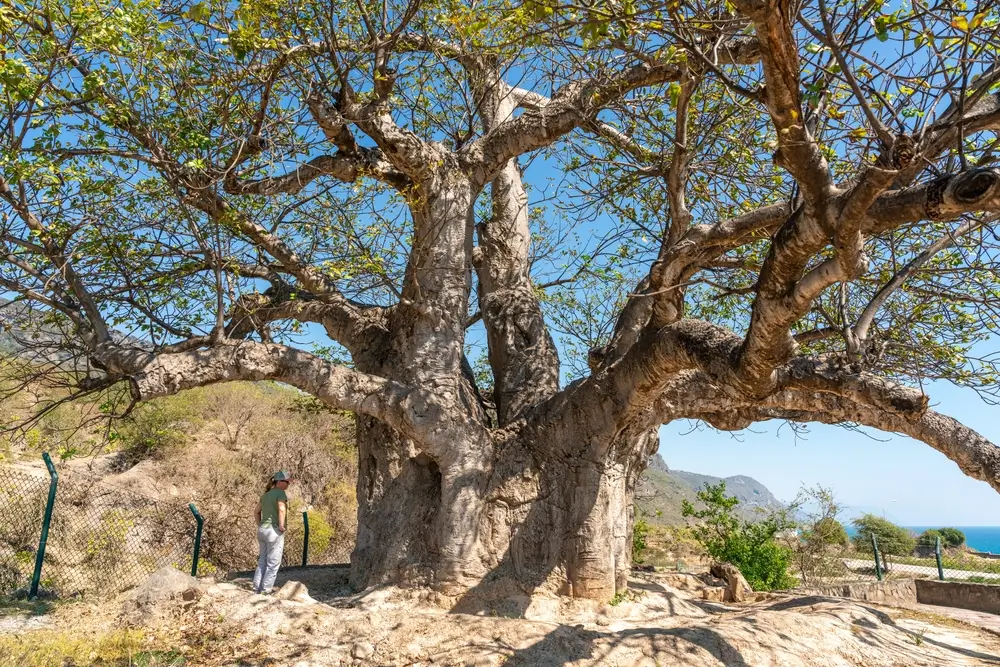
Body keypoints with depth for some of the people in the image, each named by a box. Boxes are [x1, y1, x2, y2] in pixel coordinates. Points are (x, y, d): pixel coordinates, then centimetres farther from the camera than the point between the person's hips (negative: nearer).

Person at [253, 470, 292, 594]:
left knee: (263, 561, 17)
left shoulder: (266, 494, 14)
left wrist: (260, 526, 19)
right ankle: (266, 591, 3)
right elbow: (282, 510, -28)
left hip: (263, 531, 8)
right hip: (274, 532, -8)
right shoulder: (281, 493, -12)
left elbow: (257, 512, 19)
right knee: (273, 563, 0)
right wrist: (281, 526, -19)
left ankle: (257, 589, 20)